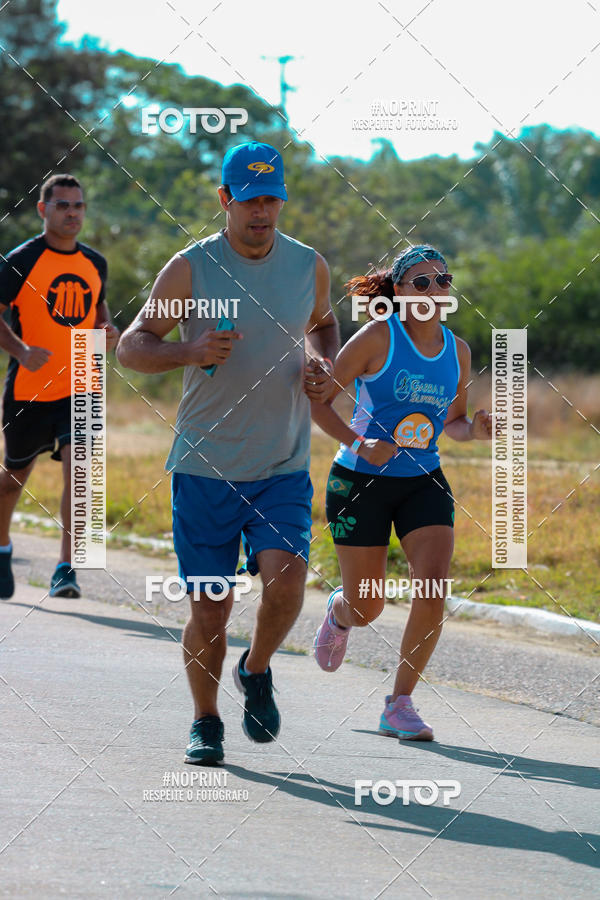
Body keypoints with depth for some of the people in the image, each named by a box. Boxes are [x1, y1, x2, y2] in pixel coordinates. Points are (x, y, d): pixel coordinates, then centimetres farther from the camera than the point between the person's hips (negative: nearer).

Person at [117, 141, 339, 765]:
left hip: (284, 468, 1)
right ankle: (205, 724, 22)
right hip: (205, 467, -1)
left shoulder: (309, 266, 4)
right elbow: (131, 346, 0)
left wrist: (323, 367, 4)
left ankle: (256, 672, 11)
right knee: (209, 608, -1)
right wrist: (190, 350, -19)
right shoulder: (190, 268, -5)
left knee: (285, 580, -20)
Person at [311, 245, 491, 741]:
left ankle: (400, 705, -3)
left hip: (424, 484, 3)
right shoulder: (377, 337, -11)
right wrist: (358, 443, -22)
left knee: (433, 592, -16)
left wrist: (474, 429, -6)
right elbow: (318, 400, -8)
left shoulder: (457, 350, 4)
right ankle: (339, 611, 45)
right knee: (367, 609, 5)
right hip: (362, 481, -3)